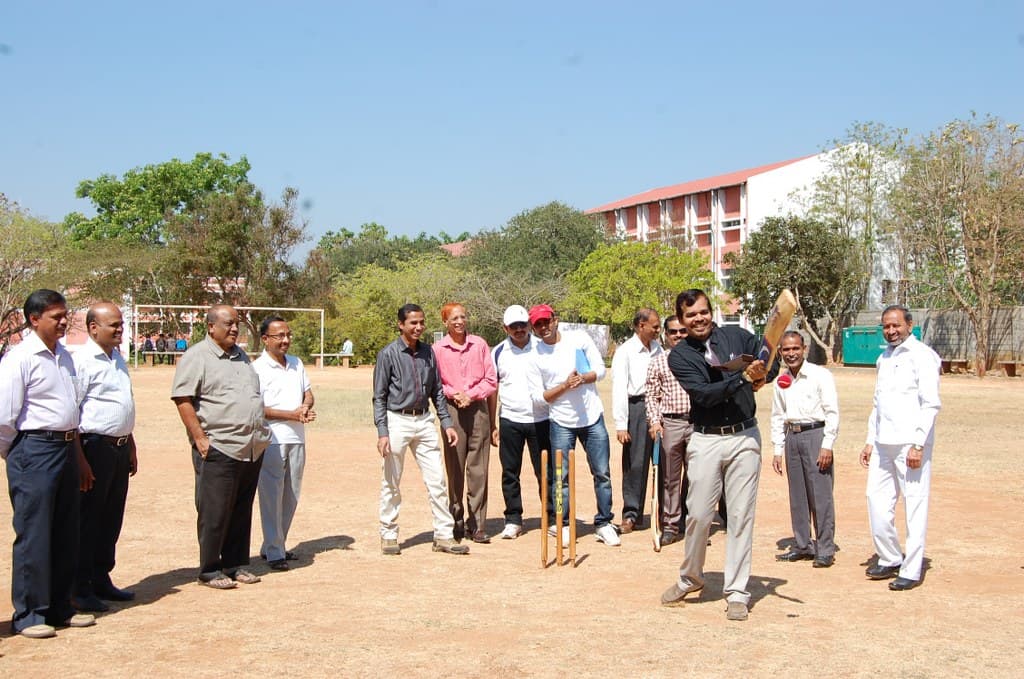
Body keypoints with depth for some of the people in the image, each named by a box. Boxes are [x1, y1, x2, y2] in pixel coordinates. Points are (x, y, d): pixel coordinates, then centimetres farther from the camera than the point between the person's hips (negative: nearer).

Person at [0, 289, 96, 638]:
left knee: (66, 534, 12)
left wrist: (78, 456, 20)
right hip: (34, 449, -8)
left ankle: (59, 607, 23)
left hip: (65, 449, 8)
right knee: (33, 535, -2)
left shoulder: (64, 356, 12)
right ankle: (28, 615, 9)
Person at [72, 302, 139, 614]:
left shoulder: (118, 359, 15)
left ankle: (101, 580, 26)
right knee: (88, 519, -1)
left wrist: (131, 447, 22)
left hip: (120, 446, 9)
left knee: (112, 518, 15)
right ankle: (80, 589, 7)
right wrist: (80, 458, -20)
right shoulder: (82, 361, -13)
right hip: (96, 446, -8)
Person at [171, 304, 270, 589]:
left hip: (252, 448, 7)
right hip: (219, 449, -7)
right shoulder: (196, 357, -6)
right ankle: (209, 571, 7)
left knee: (242, 511, 11)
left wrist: (260, 435, 20)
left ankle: (236, 564, 20)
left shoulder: (241, 355, 18)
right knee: (215, 513, -2)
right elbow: (182, 399, -11)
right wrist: (200, 438, -16)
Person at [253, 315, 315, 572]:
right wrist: (293, 414, -17)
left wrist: (306, 407, -6)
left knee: (291, 495, 12)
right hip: (271, 439, -7)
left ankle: (275, 545, 24)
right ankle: (274, 552, 3)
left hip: (297, 438, 7)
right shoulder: (257, 368, -7)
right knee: (272, 496, -4)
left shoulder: (296, 364, 14)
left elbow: (308, 394, 17)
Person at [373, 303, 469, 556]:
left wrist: (447, 423, 7)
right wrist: (382, 432, -14)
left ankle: (444, 535, 8)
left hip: (424, 421, 4)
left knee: (437, 480, 3)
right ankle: (388, 535, 17)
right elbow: (379, 397, -6)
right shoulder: (388, 354, -6)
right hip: (398, 421, -4)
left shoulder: (428, 352, 8)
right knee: (391, 483, 5)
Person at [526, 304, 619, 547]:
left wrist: (584, 378, -18)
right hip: (562, 423, -1)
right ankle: (562, 525, 14)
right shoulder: (535, 356, -3)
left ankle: (604, 523, 14)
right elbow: (539, 396, -4)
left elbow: (600, 369, 2)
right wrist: (565, 386, -18)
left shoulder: (579, 338, 0)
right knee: (561, 476, 1)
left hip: (593, 418, 1)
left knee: (602, 473, 4)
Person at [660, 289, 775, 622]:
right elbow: (704, 394, -14)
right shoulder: (679, 356, -1)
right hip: (706, 441, -1)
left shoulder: (737, 336, 6)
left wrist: (763, 375, -18)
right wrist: (743, 378, -25)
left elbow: (772, 361, 4)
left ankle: (737, 593, 11)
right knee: (698, 514, 3)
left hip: (744, 436, 1)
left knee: (741, 516, 2)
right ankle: (690, 578, 26)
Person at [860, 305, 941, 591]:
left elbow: (931, 404, -12)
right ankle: (889, 559, 21)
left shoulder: (921, 355, -6)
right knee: (877, 499, 7)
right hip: (883, 443, 8)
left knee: (915, 504, -3)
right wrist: (870, 441, 17)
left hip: (910, 442, -8)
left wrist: (918, 444, -17)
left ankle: (911, 571, 2)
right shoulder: (884, 358, 18)